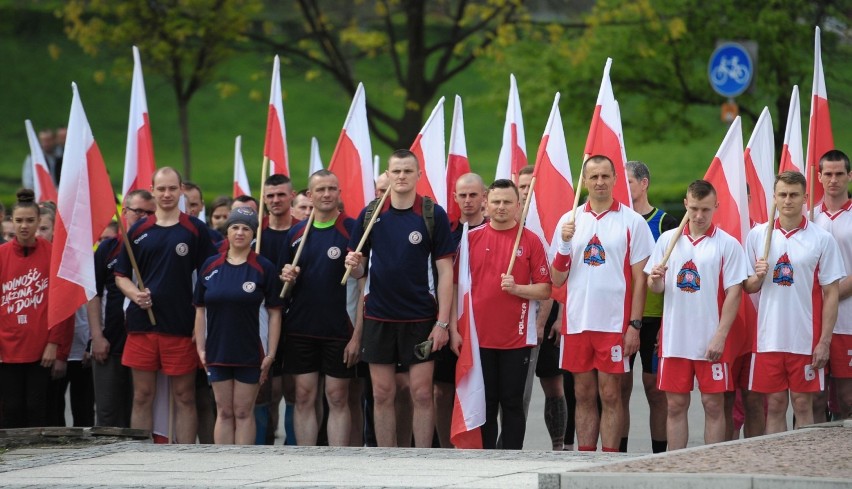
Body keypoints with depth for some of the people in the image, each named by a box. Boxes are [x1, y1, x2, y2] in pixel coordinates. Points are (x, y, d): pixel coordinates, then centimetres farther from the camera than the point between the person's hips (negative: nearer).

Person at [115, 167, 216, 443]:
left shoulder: (195, 230, 2)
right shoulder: (138, 231, 9)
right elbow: (121, 275, 14)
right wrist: (134, 294, -8)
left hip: (181, 327, -2)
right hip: (142, 325, 2)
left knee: (184, 397, 2)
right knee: (142, 397, 5)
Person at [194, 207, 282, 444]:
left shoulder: (264, 268, -3)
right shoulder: (211, 265, 5)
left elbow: (275, 313, -3)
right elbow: (200, 309, 10)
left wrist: (271, 354, -8)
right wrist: (201, 348, 4)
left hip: (250, 353, -3)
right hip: (217, 352, 3)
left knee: (243, 413, 1)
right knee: (224, 413, 7)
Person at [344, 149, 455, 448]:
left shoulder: (433, 215, -3)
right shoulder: (370, 214, 4)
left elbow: (445, 271, -4)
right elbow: (359, 269, 11)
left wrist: (442, 322, -10)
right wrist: (353, 266, -14)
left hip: (420, 319, -2)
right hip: (378, 318, 3)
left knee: (422, 394, -2)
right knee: (382, 395, 5)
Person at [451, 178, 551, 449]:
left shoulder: (530, 241, 1)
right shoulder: (472, 238, 5)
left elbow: (545, 290, 1)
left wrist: (517, 288, -17)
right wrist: (454, 329, 1)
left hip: (517, 338, -1)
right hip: (478, 337, 1)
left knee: (512, 403, 3)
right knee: (485, 403, 5)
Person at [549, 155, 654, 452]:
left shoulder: (631, 222, 0)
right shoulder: (569, 221, 9)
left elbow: (639, 278, -1)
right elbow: (557, 280, 7)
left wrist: (635, 325, -8)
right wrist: (565, 244, -10)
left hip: (614, 324, -3)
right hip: (577, 323, 3)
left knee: (610, 395, -1)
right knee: (583, 395, 8)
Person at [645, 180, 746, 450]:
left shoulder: (728, 245, -3)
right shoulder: (667, 240, 7)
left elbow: (733, 293, -5)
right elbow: (656, 288, 11)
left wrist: (720, 336, -12)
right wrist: (655, 280, -13)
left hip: (710, 342, -3)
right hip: (674, 338, 3)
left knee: (713, 405, 1)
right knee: (676, 405, 6)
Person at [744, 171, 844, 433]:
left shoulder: (822, 239, -2)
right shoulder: (758, 235, 6)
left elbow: (831, 294, -2)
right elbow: (748, 287, 13)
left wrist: (824, 342, -7)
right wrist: (757, 278, -11)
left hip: (806, 340, -2)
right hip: (769, 339, 2)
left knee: (803, 404, 3)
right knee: (774, 405, 6)